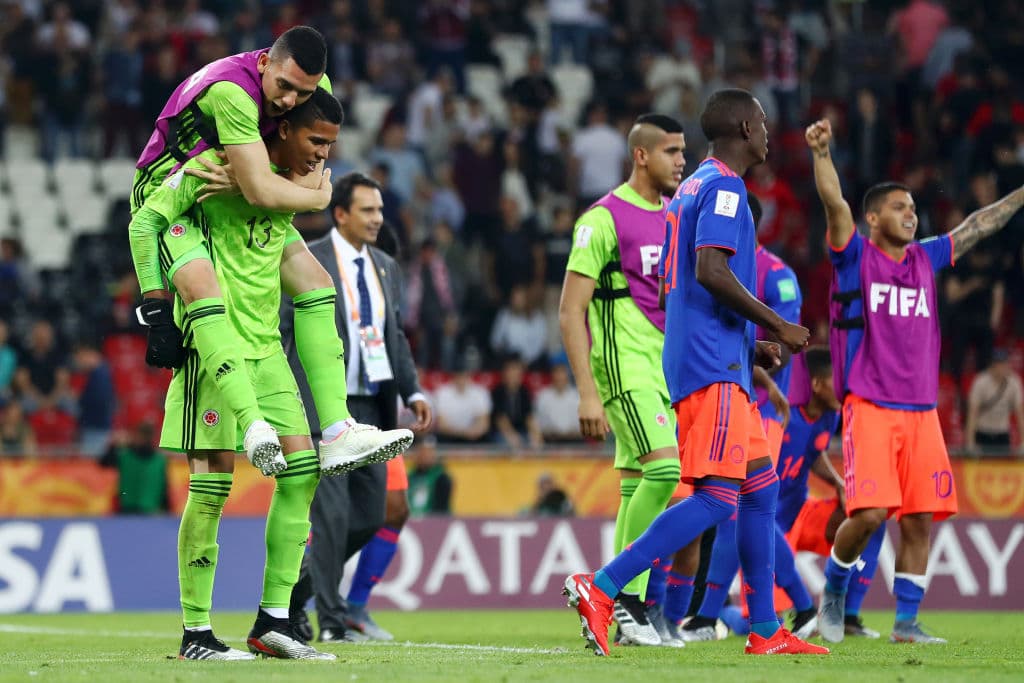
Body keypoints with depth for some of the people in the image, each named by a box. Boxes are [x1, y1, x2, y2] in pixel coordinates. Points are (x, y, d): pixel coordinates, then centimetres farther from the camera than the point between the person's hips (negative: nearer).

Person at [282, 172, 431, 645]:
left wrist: (412, 392, 5)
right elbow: (279, 334, -6)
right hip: (323, 406, -7)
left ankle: (300, 584, 27)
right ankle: (331, 620, 1)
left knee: (370, 516, 7)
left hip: (371, 406, 7)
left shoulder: (386, 268, 15)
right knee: (332, 513, -9)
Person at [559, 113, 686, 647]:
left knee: (638, 488, 6)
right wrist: (587, 393, -16)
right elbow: (570, 311, -9)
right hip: (624, 365, -8)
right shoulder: (605, 217, -7)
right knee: (664, 466, -22)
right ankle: (625, 598, -15)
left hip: (667, 367, 8)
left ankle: (626, 614, 7)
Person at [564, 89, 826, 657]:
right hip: (713, 366, -11)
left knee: (760, 487, 12)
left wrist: (749, 345, 24)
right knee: (716, 498, -15)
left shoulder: (690, 189, 21)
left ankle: (765, 632, 13)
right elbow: (711, 270, -23)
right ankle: (600, 588, -21)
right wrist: (777, 327, -14)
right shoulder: (724, 186, -9)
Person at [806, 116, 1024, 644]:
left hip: (921, 412, 5)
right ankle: (832, 593, 9)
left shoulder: (925, 259, 15)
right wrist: (821, 153, -29)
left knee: (920, 520, 1)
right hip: (869, 407, -5)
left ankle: (906, 622, 9)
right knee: (869, 513, -15)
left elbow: (978, 226, 23)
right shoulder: (855, 256, 1)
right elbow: (834, 203, -14)